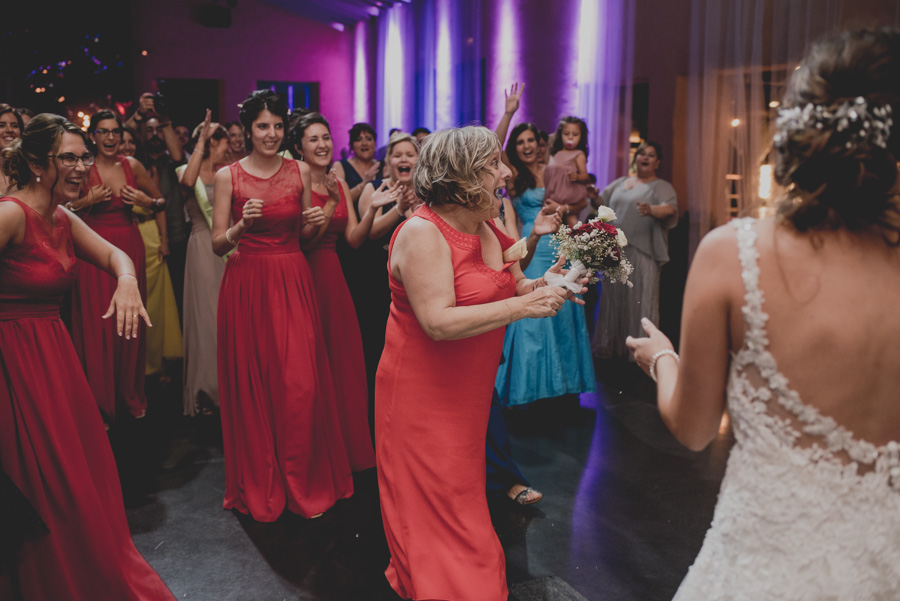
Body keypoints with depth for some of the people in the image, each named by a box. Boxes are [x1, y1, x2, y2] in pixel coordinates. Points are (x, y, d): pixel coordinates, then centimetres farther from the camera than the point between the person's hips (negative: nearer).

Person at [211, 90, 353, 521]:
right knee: (251, 384, 3)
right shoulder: (228, 176, 1)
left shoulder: (300, 172, 6)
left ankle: (304, 482, 13)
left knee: (301, 383, -4)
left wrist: (316, 223, -8)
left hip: (292, 282, 1)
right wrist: (242, 225, -19)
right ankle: (260, 484, 20)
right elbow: (217, 244, 0)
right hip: (246, 285, -1)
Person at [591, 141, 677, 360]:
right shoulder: (620, 183, 19)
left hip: (642, 253, -5)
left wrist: (652, 210, -36)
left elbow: (670, 208, -16)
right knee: (613, 298, 7)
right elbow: (602, 203, 26)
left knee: (640, 300, -6)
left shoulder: (661, 187, 3)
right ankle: (611, 346, 16)